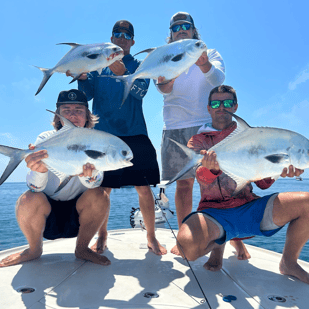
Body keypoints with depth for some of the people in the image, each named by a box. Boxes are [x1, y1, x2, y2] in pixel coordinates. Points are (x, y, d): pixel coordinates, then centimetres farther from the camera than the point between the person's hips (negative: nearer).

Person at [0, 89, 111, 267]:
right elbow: (36, 187, -20)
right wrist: (40, 170, -45)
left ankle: (82, 248, -4)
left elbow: (96, 182, -21)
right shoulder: (46, 139, -8)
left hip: (77, 214, 1)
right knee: (28, 200, -30)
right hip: (47, 213, 0)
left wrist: (88, 174, -46)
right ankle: (35, 250, 0)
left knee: (99, 195, -27)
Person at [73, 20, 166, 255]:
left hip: (134, 134, -1)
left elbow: (141, 90, -9)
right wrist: (81, 76, -14)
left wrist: (122, 73, -25)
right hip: (103, 135, 1)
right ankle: (102, 237, 21)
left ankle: (151, 238, 13)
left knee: (144, 187, -3)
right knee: (102, 189, 3)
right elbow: (87, 94, 5)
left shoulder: (139, 65, 11)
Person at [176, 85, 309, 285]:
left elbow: (262, 183, 10)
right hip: (214, 211, -2)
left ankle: (289, 262, 5)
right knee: (187, 243, -34)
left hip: (250, 207, 3)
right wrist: (211, 169, -36)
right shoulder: (199, 140, 8)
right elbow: (202, 177, -11)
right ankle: (217, 244, 5)